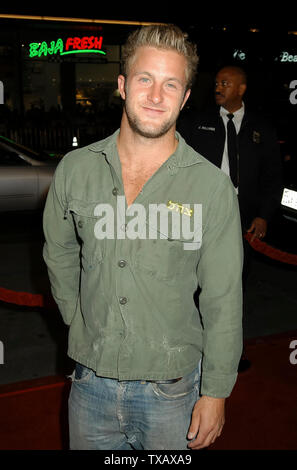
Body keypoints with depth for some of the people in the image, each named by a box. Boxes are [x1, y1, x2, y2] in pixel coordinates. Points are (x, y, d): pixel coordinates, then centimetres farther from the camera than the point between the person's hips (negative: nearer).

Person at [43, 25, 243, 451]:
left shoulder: (212, 186, -13)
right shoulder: (75, 169, -5)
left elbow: (223, 301, -9)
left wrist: (216, 392, -6)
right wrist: (81, 324, 11)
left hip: (172, 389, -2)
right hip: (91, 381, 3)